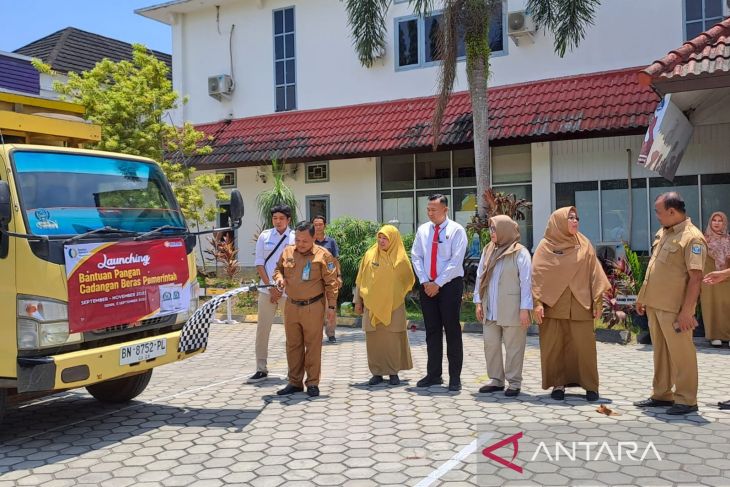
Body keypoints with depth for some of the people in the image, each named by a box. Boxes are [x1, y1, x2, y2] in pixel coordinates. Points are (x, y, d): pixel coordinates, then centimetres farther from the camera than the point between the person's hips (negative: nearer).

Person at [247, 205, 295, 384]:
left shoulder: (295, 238, 0)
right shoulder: (264, 236, 7)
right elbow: (259, 263, 5)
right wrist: (270, 286, -5)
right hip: (267, 290, 2)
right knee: (262, 330, 2)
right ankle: (261, 369, 10)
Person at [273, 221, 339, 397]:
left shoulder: (323, 255, -7)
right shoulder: (287, 252, 6)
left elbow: (331, 282, -6)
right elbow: (278, 269, 20)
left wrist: (331, 305, -9)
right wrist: (279, 277, -4)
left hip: (313, 307, -4)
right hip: (291, 306, 5)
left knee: (313, 346, 2)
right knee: (293, 346, 11)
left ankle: (313, 383, 12)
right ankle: (295, 382, 22)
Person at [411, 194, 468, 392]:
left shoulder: (456, 230, -6)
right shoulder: (423, 230, 9)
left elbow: (456, 260, -13)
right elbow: (416, 256, 7)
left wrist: (438, 283, -14)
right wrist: (425, 281, -4)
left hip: (450, 285, -4)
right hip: (427, 286, 5)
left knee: (452, 331, -1)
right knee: (432, 331, 9)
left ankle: (455, 377, 6)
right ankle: (433, 374, 17)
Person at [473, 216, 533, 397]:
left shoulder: (520, 252, -7)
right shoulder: (488, 251, 11)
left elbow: (526, 282, -10)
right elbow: (480, 277, 14)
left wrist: (525, 308, -13)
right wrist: (478, 302, 10)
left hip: (512, 310, -6)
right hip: (490, 310, 6)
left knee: (513, 347, 1)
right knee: (490, 344, 9)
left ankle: (514, 383, 12)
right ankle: (496, 380, 21)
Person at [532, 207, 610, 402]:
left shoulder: (584, 244, 8)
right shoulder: (546, 245, 1)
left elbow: (594, 273, 6)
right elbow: (537, 275, -2)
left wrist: (598, 300, -1)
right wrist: (537, 302, -9)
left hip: (580, 305, 1)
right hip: (553, 305, -1)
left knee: (584, 346, 0)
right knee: (554, 347, 3)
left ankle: (590, 386, 11)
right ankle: (558, 384, 14)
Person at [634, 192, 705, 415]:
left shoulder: (692, 238, -15)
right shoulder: (662, 233, 12)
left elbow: (696, 277, -19)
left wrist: (687, 311, -22)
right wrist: (643, 296, 18)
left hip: (674, 308, -8)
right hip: (654, 304, 8)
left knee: (680, 353, 1)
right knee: (660, 352, 15)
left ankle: (686, 400, 11)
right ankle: (661, 394, 25)